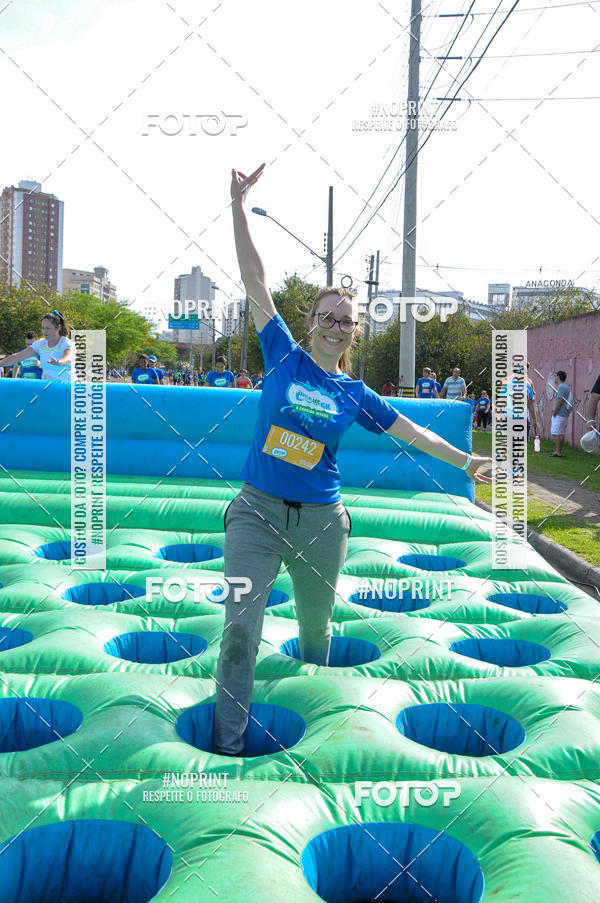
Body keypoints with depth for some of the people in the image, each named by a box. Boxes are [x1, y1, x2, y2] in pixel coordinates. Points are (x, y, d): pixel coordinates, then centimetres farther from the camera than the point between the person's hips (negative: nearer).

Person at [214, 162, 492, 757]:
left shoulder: (355, 395, 5)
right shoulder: (283, 357, 0)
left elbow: (412, 431, 14)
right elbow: (255, 280, -2)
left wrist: (465, 462, 13)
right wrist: (239, 207, -5)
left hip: (321, 520, 2)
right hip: (257, 511, -2)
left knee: (316, 629, 17)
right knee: (240, 628, -10)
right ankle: (228, 747, 3)